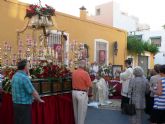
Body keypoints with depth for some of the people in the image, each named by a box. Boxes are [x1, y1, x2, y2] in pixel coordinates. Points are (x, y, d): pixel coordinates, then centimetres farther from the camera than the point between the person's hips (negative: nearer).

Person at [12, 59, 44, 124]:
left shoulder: (15, 76, 8)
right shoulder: (24, 77, -20)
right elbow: (33, 92, -17)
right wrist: (40, 100, 0)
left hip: (16, 104, 9)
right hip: (24, 105, -9)